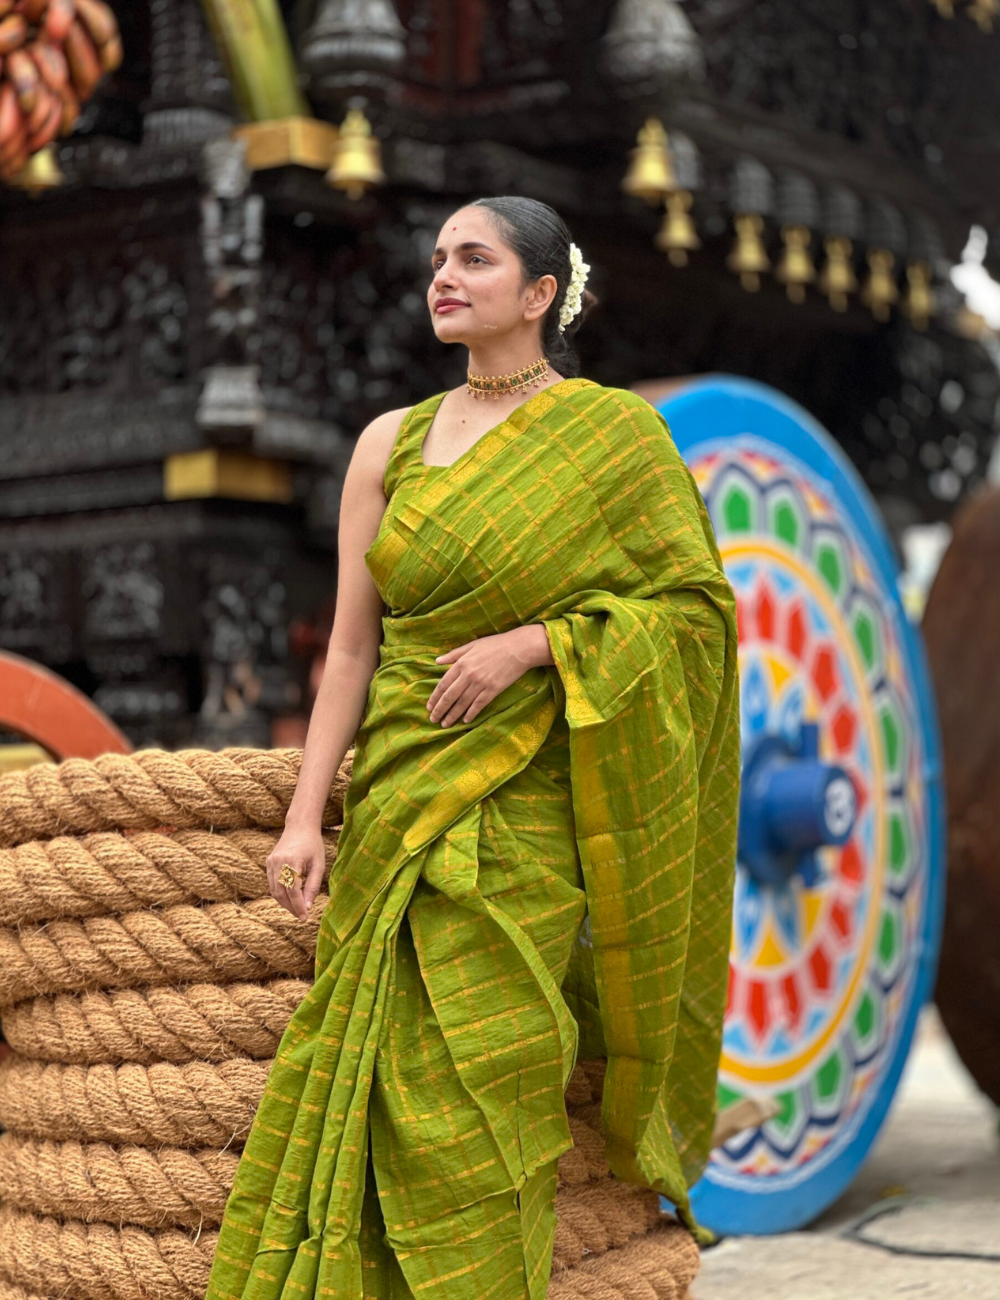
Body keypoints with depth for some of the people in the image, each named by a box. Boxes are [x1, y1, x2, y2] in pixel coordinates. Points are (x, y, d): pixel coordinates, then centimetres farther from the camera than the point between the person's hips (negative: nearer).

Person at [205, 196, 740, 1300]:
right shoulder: (391, 443, 9)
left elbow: (696, 600, -1)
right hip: (398, 795, 3)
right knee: (386, 1075, 0)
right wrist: (305, 816, 0)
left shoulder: (615, 431, 1)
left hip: (522, 805, -3)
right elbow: (351, 642, 7)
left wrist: (528, 643, -12)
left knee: (471, 1090, -6)